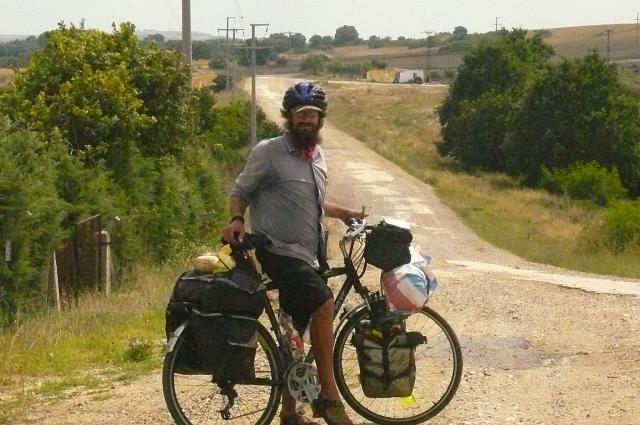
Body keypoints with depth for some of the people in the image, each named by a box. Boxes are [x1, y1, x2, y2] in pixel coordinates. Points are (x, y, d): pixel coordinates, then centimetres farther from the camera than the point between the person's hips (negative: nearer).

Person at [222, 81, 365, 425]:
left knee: (295, 334, 11)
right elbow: (240, 192, -3)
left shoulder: (317, 155, 15)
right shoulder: (268, 152, -7)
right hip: (280, 252, -8)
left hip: (308, 256, 8)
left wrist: (344, 213, 22)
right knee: (324, 303, -27)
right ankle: (328, 395, -22)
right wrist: (235, 220, -22)